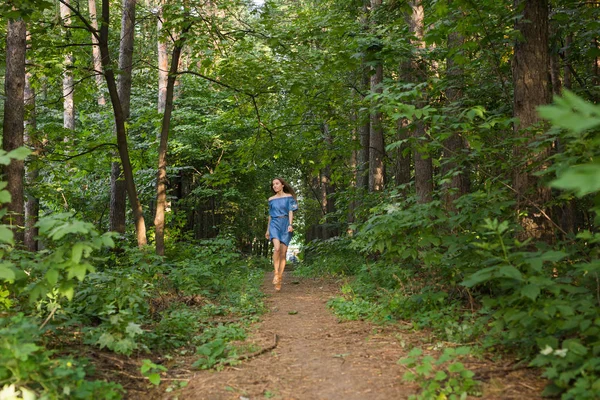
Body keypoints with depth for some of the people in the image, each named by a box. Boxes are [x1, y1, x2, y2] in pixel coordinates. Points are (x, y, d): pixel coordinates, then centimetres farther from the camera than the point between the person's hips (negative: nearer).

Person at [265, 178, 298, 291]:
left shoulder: (289, 197, 7)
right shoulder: (271, 199, 14)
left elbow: (291, 211, -1)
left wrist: (290, 224, -15)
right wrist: (268, 230, 20)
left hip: (285, 224, -1)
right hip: (274, 224, 1)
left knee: (283, 253, -5)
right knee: (277, 248, -24)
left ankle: (279, 279, 0)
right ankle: (276, 273, -15)